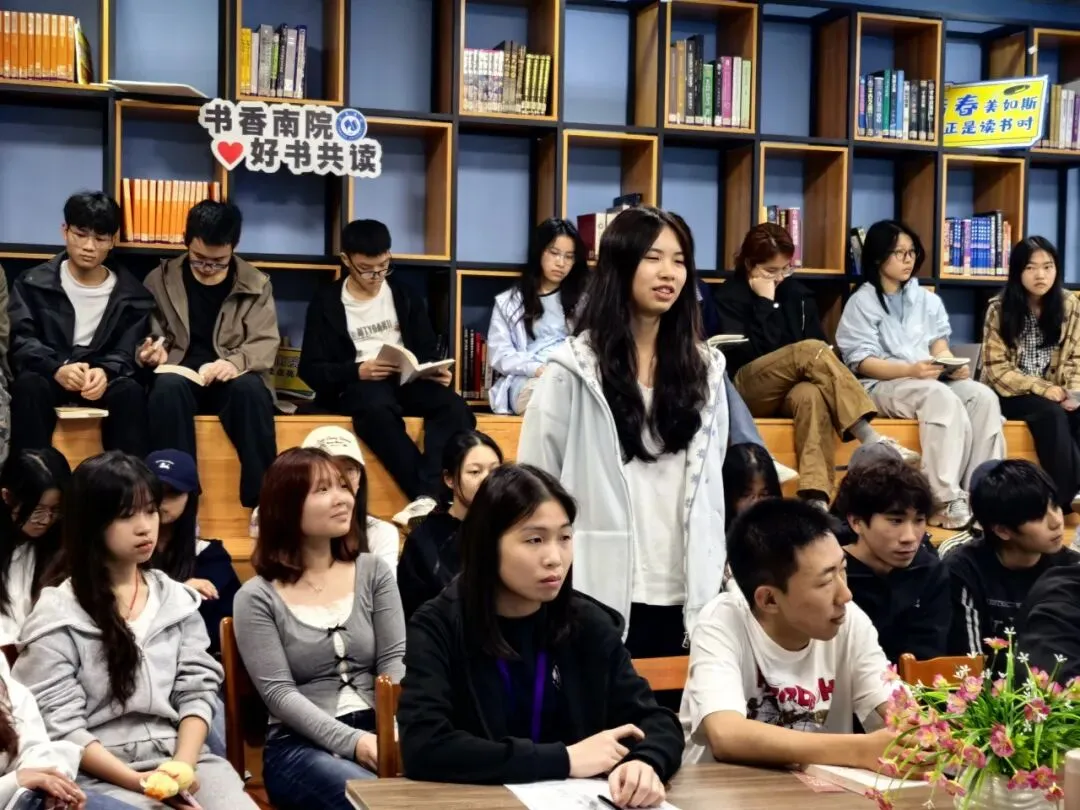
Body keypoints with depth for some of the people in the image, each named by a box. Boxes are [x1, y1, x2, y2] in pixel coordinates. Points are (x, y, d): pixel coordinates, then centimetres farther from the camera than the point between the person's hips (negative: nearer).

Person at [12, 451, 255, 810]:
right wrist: (136, 780, -15)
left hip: (182, 756, 4)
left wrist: (184, 764, -9)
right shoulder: (57, 615, -1)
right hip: (99, 775, -4)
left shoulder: (178, 599, 12)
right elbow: (59, 727, -6)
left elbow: (197, 690, 8)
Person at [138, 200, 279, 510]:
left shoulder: (257, 284, 5)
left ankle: (262, 503, -33)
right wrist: (152, 353, -16)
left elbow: (266, 343, -4)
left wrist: (235, 362, -26)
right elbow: (146, 336, 10)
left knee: (250, 388, -36)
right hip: (180, 377, 0)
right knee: (168, 386, -36)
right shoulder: (160, 279, 7)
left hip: (233, 379, 0)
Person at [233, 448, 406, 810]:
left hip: (378, 731, 4)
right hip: (299, 745, -3)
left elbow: (394, 660, 4)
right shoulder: (257, 597, 1)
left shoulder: (373, 571, 11)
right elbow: (278, 692, -7)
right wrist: (352, 741, -21)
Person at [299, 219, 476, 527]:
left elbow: (428, 350, 15)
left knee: (452, 406, -31)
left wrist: (436, 371, -9)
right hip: (357, 385, -3)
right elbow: (311, 370, 1)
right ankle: (432, 495, -41)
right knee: (376, 409, -41)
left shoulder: (404, 295, 16)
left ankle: (427, 496, -43)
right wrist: (358, 371, -17)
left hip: (408, 380, 3)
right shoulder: (326, 302, 6)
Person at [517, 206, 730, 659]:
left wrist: (714, 581, 9)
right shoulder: (574, 369, -4)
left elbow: (712, 486, 13)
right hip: (600, 595, -4)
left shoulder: (705, 369, 9)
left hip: (683, 597, 4)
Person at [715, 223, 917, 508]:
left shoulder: (797, 292, 15)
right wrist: (765, 302, -11)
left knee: (812, 395, -36)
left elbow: (822, 343, 9)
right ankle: (873, 442, -38)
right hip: (746, 389, -3)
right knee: (809, 350, -30)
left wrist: (824, 364, -12)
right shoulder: (729, 296, 2)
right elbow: (750, 353, -12)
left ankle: (815, 499, -51)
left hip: (792, 388, 4)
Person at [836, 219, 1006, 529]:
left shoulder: (928, 300, 20)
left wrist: (953, 364, -9)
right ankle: (945, 502, -40)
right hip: (882, 385, -5)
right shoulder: (862, 303, 2)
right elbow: (861, 363, -8)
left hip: (932, 381, 6)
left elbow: (940, 346, 15)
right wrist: (911, 370, -22)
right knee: (943, 398, -36)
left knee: (983, 396, -25)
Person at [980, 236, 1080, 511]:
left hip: (1055, 394, 3)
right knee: (1051, 414, -32)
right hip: (1013, 394, -3)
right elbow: (997, 369, -10)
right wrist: (1041, 388, -20)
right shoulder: (1000, 309, -8)